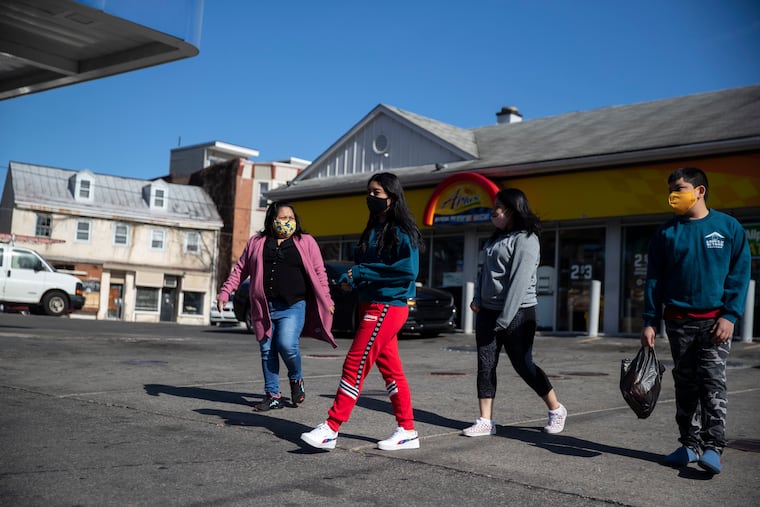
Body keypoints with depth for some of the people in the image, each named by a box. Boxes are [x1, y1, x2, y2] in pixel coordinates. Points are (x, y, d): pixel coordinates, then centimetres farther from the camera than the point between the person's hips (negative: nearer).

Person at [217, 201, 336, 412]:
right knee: (267, 351, 4)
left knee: (287, 345, -19)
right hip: (264, 307, 3)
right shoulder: (257, 242, 13)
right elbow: (240, 269, 16)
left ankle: (296, 379, 11)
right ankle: (273, 396, 15)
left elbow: (319, 273, 9)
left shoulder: (306, 242, 9)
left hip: (293, 307, -3)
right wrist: (225, 292, 9)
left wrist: (326, 300, 4)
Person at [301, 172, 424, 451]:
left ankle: (331, 428, -3)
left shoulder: (401, 231, -11)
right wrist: (352, 276, -4)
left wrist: (361, 273, -18)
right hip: (372, 305, 9)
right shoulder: (374, 229, 16)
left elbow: (408, 270, -21)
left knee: (355, 364, -9)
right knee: (390, 369, 11)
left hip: (387, 307, -9)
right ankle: (407, 431, 19)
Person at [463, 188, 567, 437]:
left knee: (523, 365, 0)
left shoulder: (525, 239, -13)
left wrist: (504, 319, -20)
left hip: (517, 314, -8)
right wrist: (477, 299, 0)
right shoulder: (495, 238, 15)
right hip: (488, 312, 8)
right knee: (485, 365, 3)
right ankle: (485, 421, 8)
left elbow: (519, 281, -19)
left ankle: (556, 410, 20)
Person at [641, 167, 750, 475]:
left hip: (714, 320, -3)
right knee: (685, 384, 8)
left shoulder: (729, 227, 0)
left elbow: (740, 275, -1)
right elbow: (654, 280, 5)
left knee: (713, 383, -8)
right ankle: (690, 443, 16)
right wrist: (650, 322, 0)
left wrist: (730, 315, -11)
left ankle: (713, 447, -6)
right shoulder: (666, 232, 5)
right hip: (678, 321, 3)